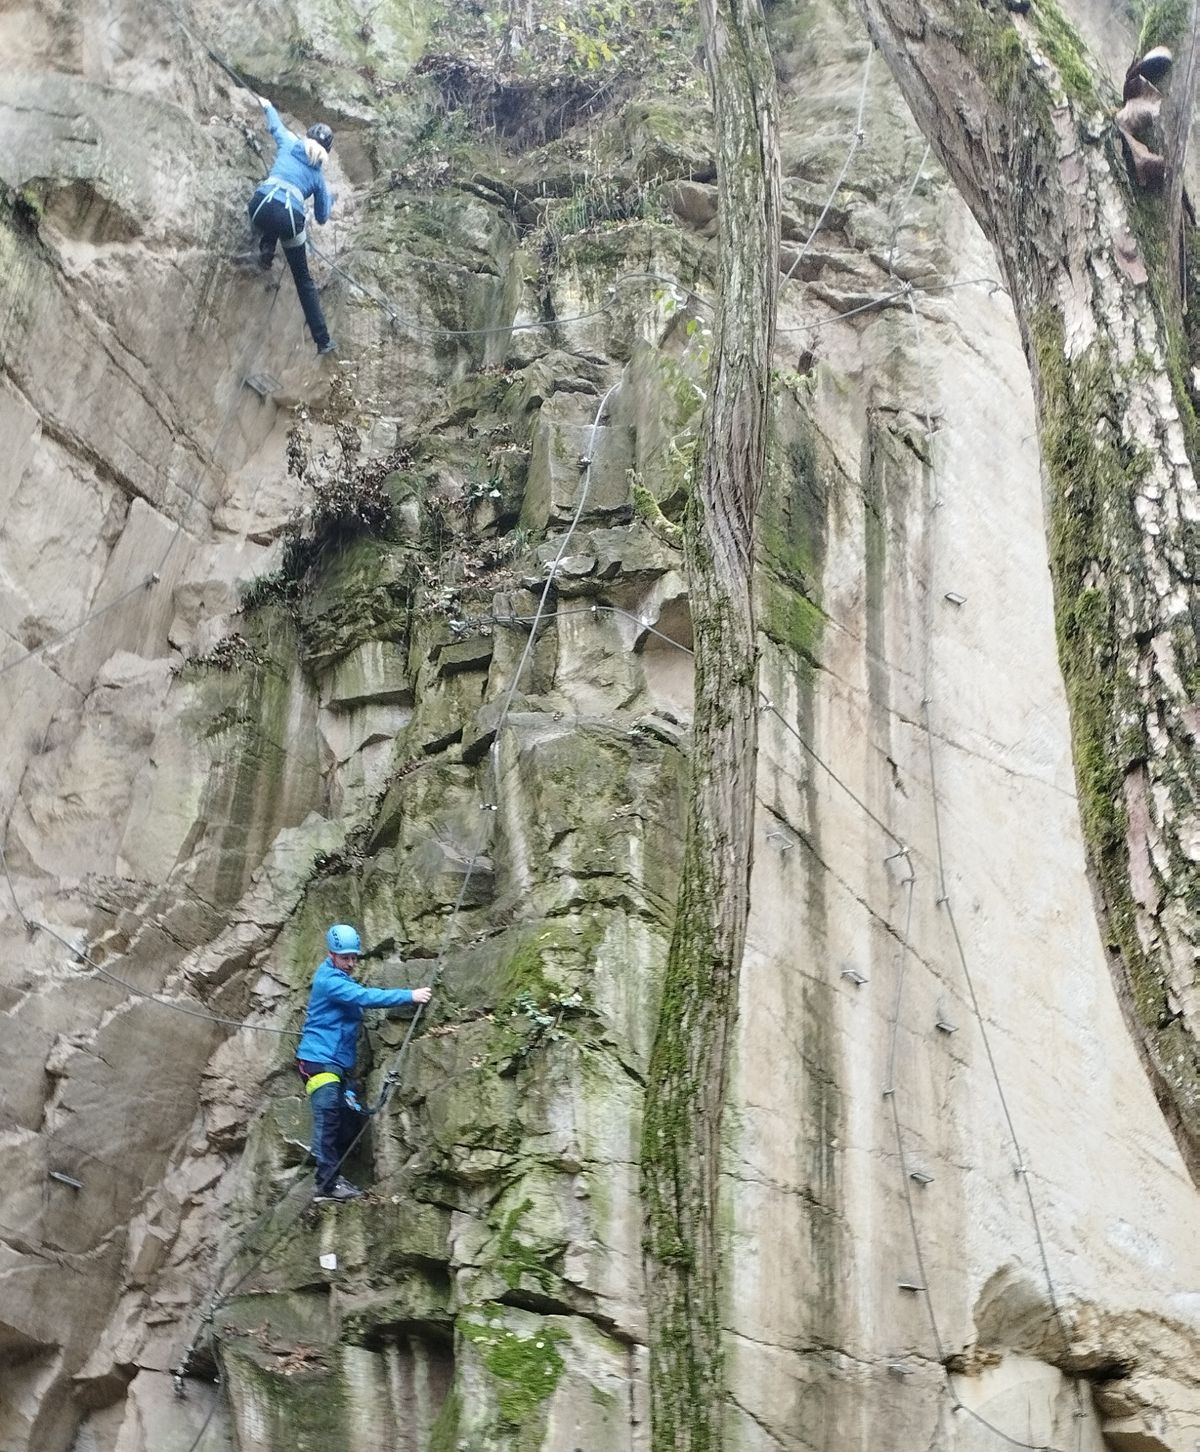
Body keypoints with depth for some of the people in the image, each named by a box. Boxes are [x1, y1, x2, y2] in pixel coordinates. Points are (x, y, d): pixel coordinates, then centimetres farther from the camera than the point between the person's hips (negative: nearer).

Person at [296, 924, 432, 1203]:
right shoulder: (329, 979, -15)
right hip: (319, 1060, -9)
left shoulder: (342, 979, 17)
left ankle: (332, 1176, 17)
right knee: (328, 1119, -13)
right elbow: (365, 997, -26)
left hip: (338, 1063, 9)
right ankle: (326, 1185, -12)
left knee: (349, 1119, 8)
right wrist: (409, 995, -28)